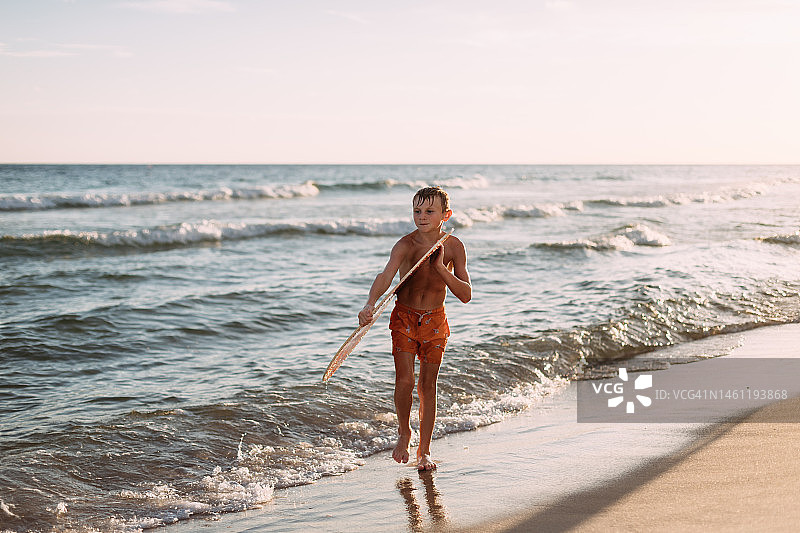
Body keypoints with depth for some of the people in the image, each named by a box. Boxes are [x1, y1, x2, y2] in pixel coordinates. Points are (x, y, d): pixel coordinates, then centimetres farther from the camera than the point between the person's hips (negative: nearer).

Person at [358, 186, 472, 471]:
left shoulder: (453, 247, -9)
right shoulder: (406, 245, -16)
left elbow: (466, 295, -12)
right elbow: (385, 276, -33)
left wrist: (441, 268, -25)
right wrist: (370, 304, -51)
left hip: (435, 320, 2)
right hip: (405, 318, -2)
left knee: (428, 385, 6)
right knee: (404, 380, -10)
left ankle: (424, 450, 19)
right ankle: (404, 432, 19)